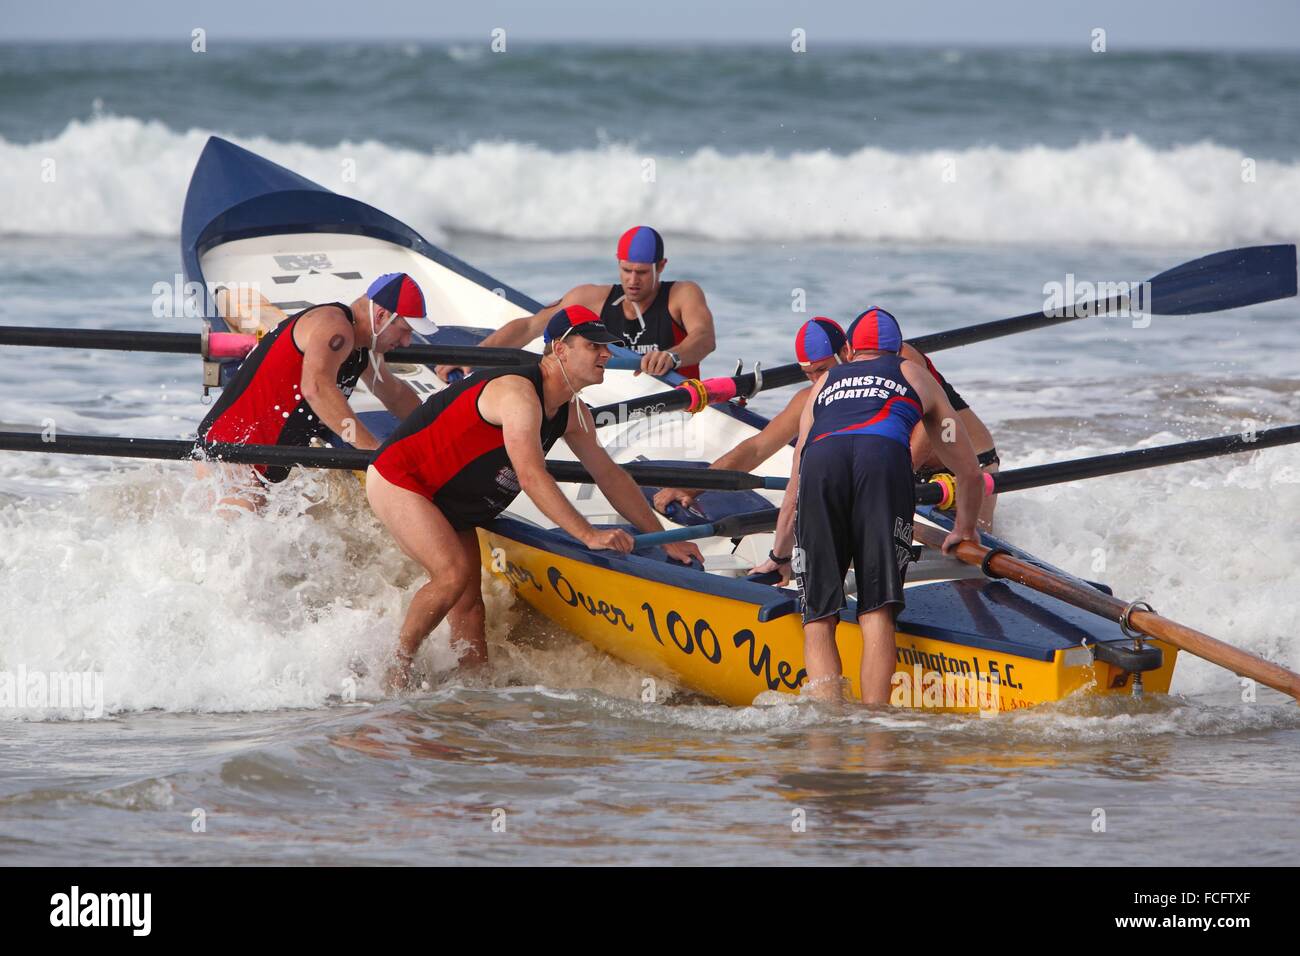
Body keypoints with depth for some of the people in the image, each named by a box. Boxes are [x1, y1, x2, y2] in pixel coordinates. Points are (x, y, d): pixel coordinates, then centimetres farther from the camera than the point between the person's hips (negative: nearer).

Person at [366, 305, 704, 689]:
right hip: (398, 481, -10)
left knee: (469, 602, 3)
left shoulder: (572, 414, 1)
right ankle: (396, 669, -12)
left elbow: (610, 475, 9)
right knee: (454, 574, -25)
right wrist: (588, 535, -43)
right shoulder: (518, 393, -29)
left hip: (452, 506, 10)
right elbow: (531, 476, -38)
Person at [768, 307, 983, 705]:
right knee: (876, 611, -2)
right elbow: (970, 472, 44)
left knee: (818, 616, 4)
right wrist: (964, 530, 61)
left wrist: (779, 556, 54)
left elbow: (795, 487, 43)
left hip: (821, 460, 1)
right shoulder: (916, 376, 38)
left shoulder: (825, 383, 41)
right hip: (884, 457, -1)